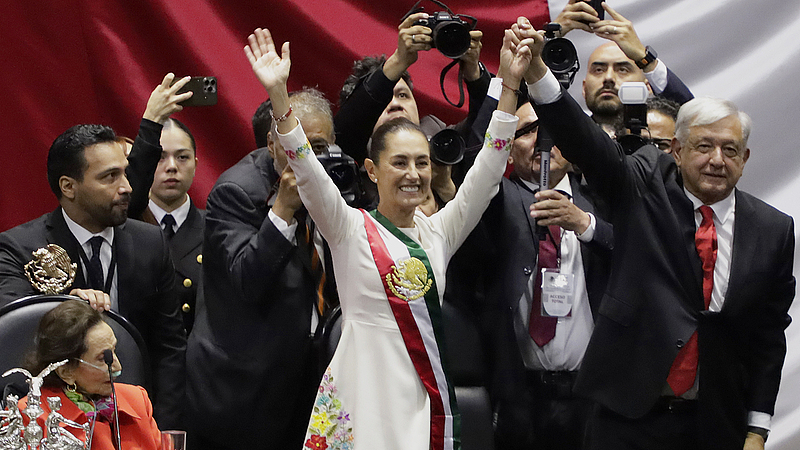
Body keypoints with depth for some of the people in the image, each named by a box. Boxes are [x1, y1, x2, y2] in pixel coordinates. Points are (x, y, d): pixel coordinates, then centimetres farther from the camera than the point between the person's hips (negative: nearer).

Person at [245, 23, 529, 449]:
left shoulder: (439, 231, 12)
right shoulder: (350, 229, 2)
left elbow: (487, 171, 5)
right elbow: (308, 172, -11)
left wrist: (509, 83, -4)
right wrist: (278, 95, -24)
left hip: (428, 398, 4)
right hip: (364, 396, -4)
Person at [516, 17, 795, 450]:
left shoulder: (772, 230, 2)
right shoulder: (645, 189, 1)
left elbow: (770, 334, 4)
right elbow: (584, 142, -13)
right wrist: (535, 69, -29)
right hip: (629, 415, -1)